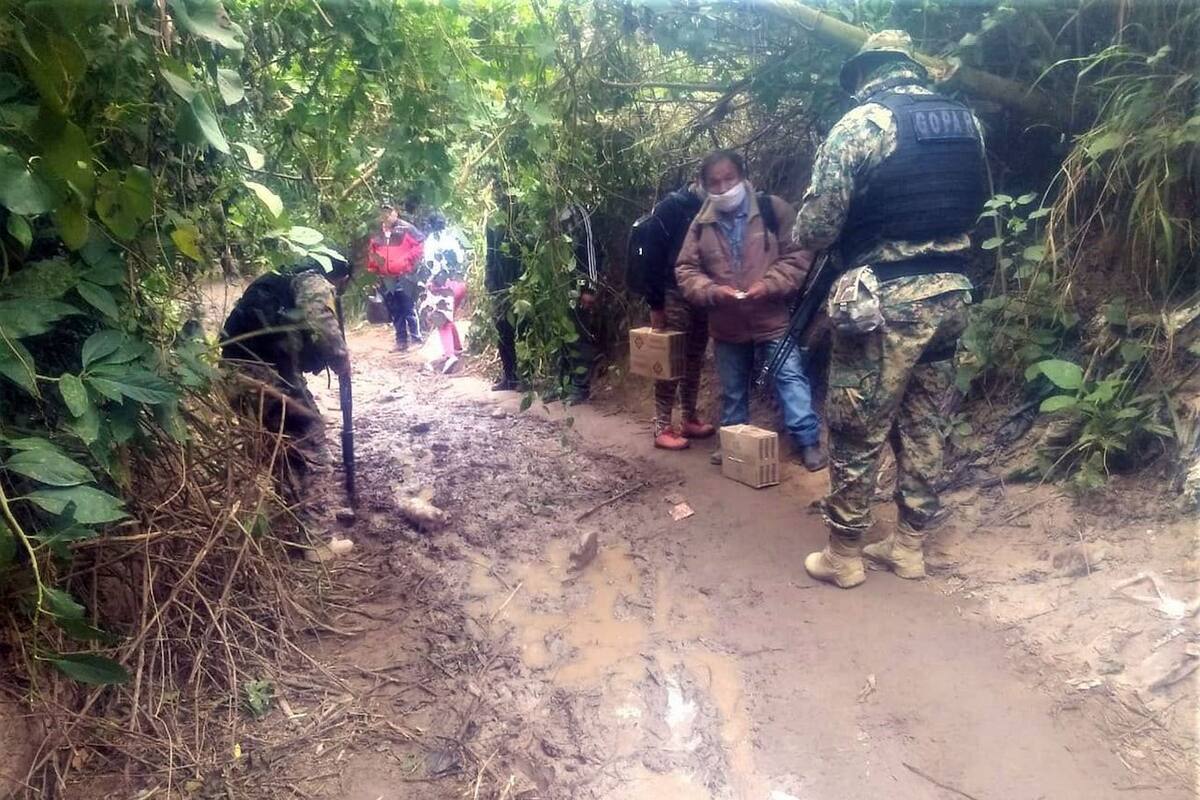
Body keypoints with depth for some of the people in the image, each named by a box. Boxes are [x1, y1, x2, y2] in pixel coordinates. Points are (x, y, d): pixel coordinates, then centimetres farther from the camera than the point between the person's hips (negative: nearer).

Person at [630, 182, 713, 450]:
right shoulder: (671, 208, -11)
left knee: (695, 360, 12)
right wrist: (655, 305, -15)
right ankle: (662, 428, 1)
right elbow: (650, 257, -13)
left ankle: (688, 418, 23)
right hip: (674, 294, -6)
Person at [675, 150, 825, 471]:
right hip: (726, 325, 4)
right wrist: (712, 291, -16)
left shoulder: (773, 209, -6)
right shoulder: (701, 224, 3)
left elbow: (798, 255, -8)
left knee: (790, 378, -5)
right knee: (732, 388, 16)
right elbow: (685, 270, 2)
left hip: (773, 318, -3)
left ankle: (808, 442, 4)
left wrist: (770, 285, -21)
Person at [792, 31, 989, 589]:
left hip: (885, 301, -6)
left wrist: (802, 240, 10)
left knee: (857, 434, 4)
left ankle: (843, 557, 15)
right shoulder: (967, 123, 11)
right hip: (948, 294, 7)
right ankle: (908, 546, 26)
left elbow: (814, 228, -11)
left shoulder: (861, 123, -9)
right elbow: (972, 207, 17)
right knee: (922, 425, 15)